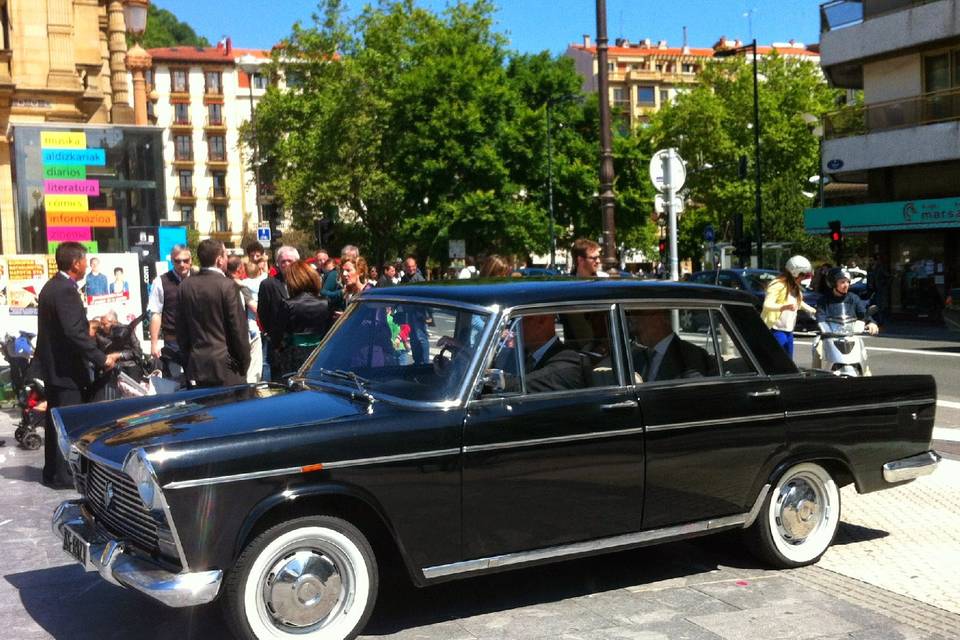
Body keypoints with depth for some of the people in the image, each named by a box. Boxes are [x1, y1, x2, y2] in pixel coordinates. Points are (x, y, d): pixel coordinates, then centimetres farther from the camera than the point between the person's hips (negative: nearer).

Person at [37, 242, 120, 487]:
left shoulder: (52, 286, 12)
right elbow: (74, 333, -26)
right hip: (66, 368, -10)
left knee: (56, 419, 16)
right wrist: (102, 359, -22)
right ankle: (64, 474, 3)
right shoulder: (66, 290, -20)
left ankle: (53, 471, 24)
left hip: (52, 364, 10)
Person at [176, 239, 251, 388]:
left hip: (195, 367, 5)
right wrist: (244, 363, 2)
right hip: (225, 365, -5)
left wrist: (188, 360, 17)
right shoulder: (227, 286, -12)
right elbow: (239, 329, -9)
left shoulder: (186, 285, 4)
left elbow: (181, 330, 8)